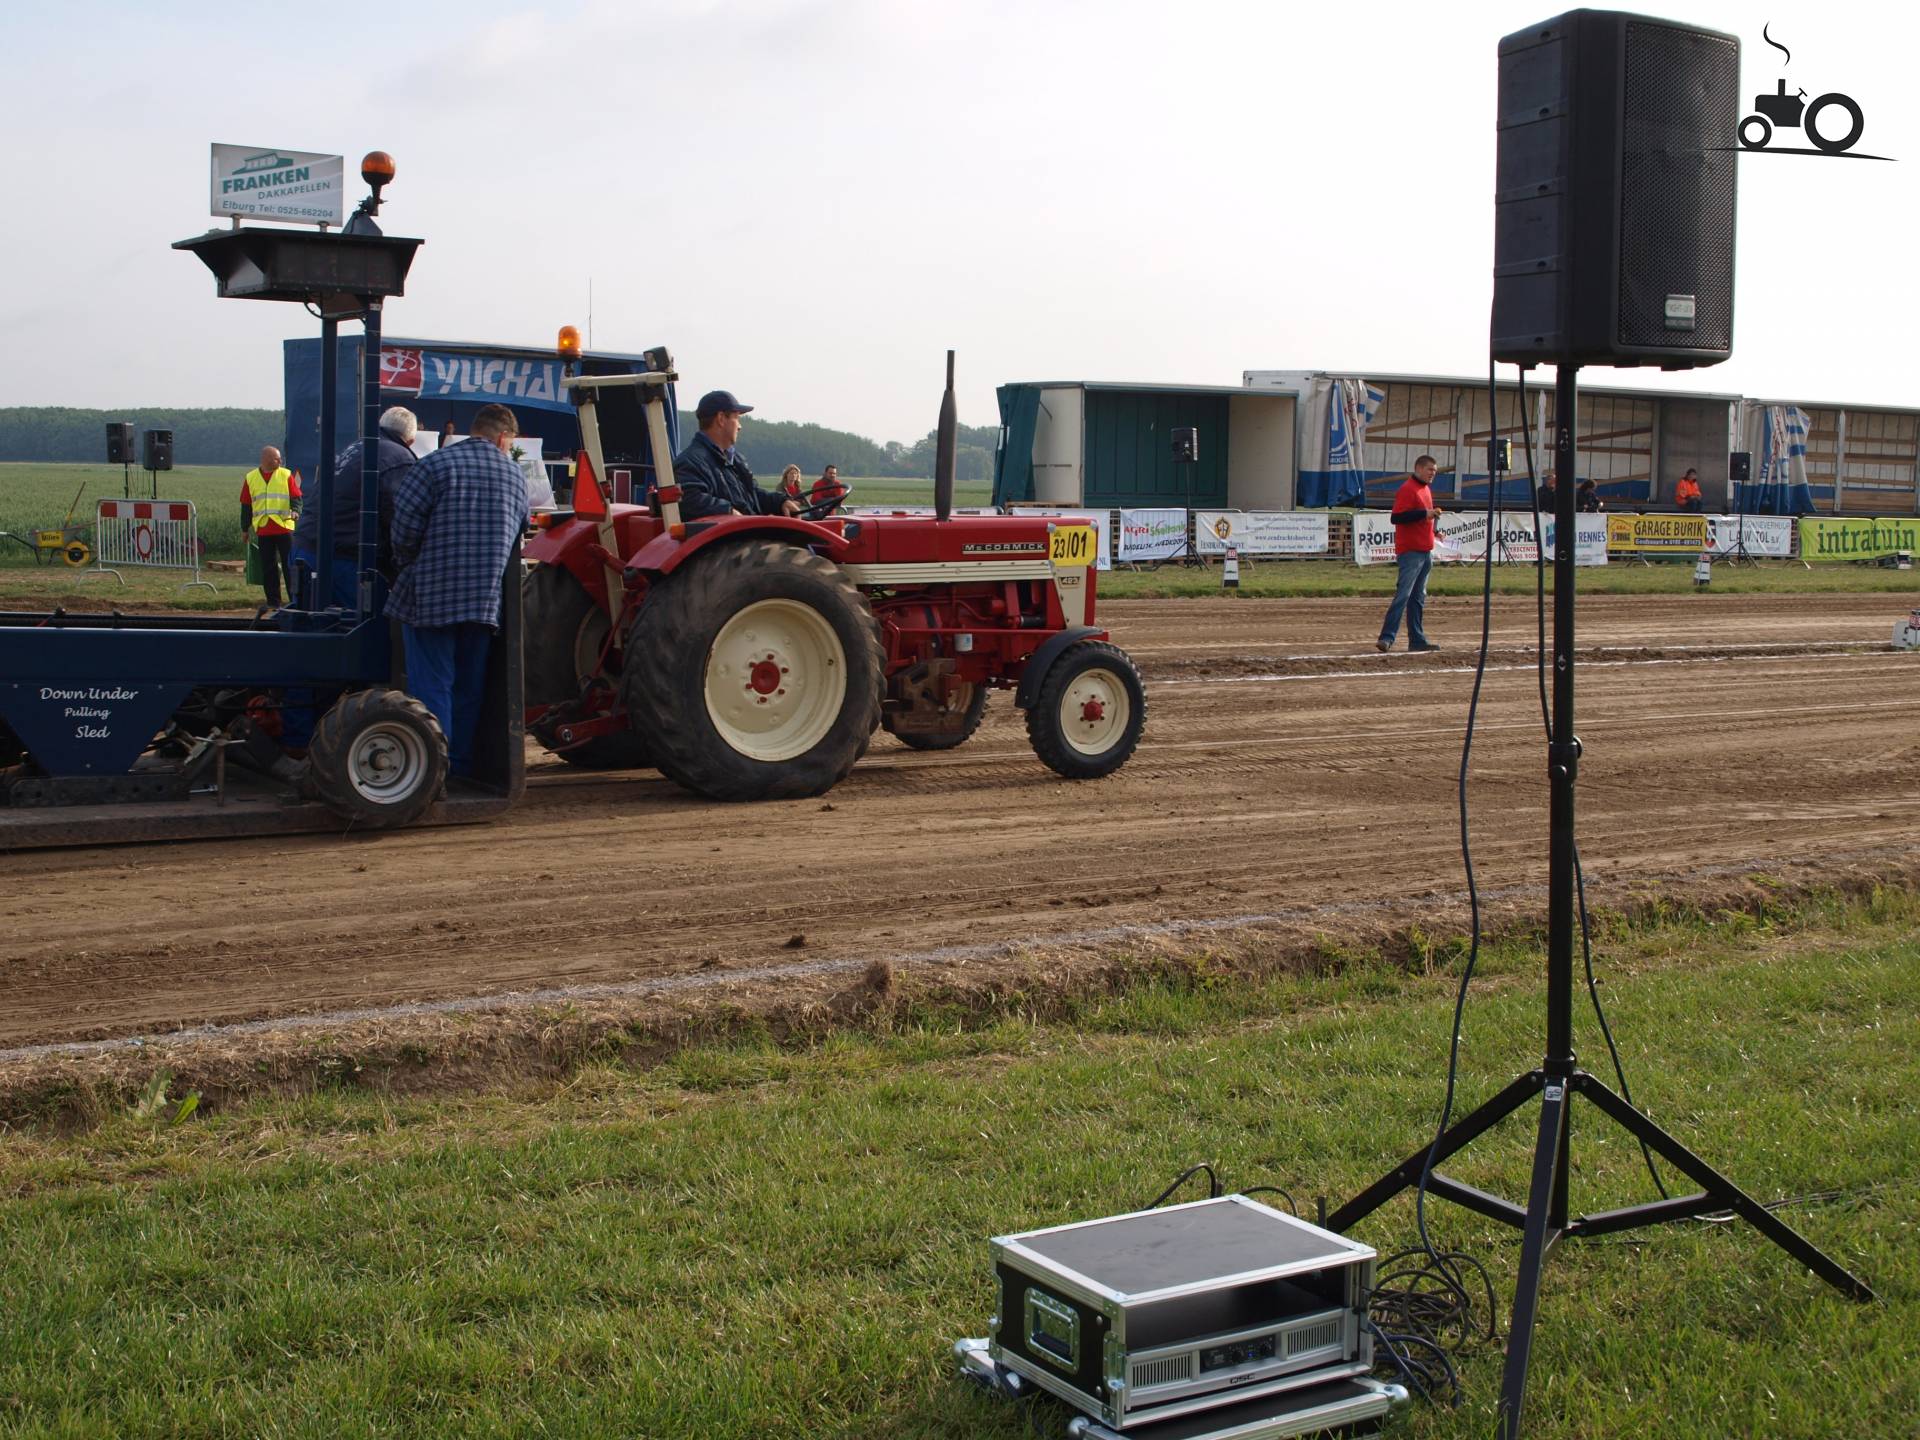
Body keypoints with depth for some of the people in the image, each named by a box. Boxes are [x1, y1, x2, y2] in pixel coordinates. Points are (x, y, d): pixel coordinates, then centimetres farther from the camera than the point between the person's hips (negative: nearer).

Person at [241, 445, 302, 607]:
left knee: (289, 565, -4)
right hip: (263, 530, 2)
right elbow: (246, 505, 14)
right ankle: (273, 602, 11)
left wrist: (295, 510, -21)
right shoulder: (251, 478, 9)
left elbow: (296, 497, 1)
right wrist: (245, 528, 15)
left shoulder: (286, 475, 4)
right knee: (268, 568, 5)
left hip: (284, 527, -2)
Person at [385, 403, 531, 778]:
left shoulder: (436, 464, -5)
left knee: (432, 685, 0)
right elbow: (521, 532, 13)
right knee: (469, 687, 14)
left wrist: (406, 566, 8)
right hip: (485, 600, 4)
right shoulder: (514, 475, 7)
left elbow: (405, 525, -10)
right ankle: (462, 767, 20)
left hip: (431, 596, -3)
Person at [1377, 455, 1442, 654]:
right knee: (1403, 594, -14)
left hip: (1425, 551, 10)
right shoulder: (1407, 489, -12)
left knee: (1418, 597, 10)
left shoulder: (1426, 488, 18)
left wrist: (1432, 515, 10)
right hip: (1410, 551, -10)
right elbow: (1396, 517, -21)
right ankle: (1387, 637, -16)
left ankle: (1417, 639, 13)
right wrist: (1424, 513, -23)